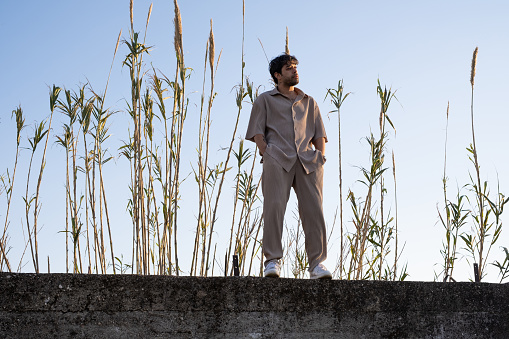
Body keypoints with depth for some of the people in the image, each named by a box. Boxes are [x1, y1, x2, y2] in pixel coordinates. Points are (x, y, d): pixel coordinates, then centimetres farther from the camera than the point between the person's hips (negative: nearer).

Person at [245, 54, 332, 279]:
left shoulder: (309, 102, 31)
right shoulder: (265, 100, 21)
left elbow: (319, 135, 25)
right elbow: (257, 132, 10)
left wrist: (320, 157, 6)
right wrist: (267, 154, -6)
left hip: (308, 159, 3)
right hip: (277, 157, -2)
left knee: (313, 208, -12)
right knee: (274, 205, -19)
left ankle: (317, 264, -16)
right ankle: (272, 261, -19)